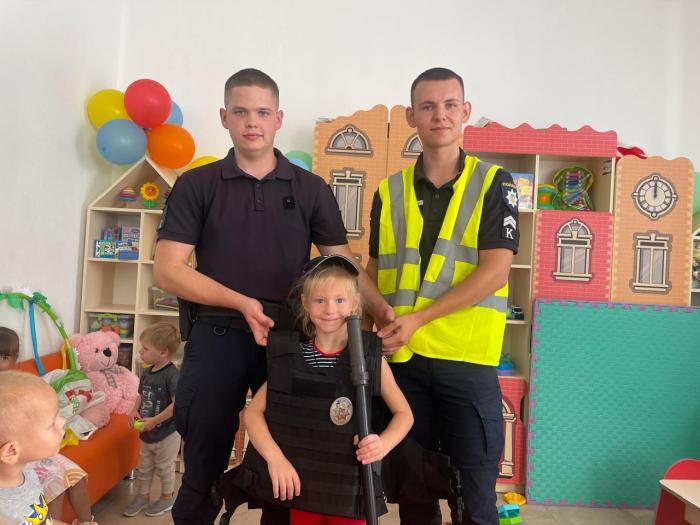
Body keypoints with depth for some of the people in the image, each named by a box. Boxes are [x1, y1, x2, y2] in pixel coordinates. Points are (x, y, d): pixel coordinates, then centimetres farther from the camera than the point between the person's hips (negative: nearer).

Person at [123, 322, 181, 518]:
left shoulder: (172, 375, -26)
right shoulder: (146, 373, -1)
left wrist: (154, 421, -26)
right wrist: (134, 410, -6)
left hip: (167, 433, -7)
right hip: (147, 433, 7)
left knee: (164, 467, 13)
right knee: (144, 467, 21)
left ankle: (167, 498, 33)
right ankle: (142, 496, 39)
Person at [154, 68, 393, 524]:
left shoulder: (311, 189, 8)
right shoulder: (197, 186, 4)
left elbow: (343, 263, 5)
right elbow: (168, 270, -3)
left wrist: (379, 307, -13)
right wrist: (242, 303, -14)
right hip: (217, 337, -1)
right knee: (204, 465, 10)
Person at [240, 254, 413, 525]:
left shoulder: (371, 358, -7)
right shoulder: (288, 356, -4)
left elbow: (403, 413, 2)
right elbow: (253, 412, -2)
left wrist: (383, 443, -16)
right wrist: (275, 457, -16)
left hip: (350, 487, -1)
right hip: (301, 484, 1)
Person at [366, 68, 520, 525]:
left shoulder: (493, 183, 0)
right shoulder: (390, 191, 9)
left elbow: (494, 271, -10)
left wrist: (418, 318, -16)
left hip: (468, 357, -3)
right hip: (402, 358, 3)